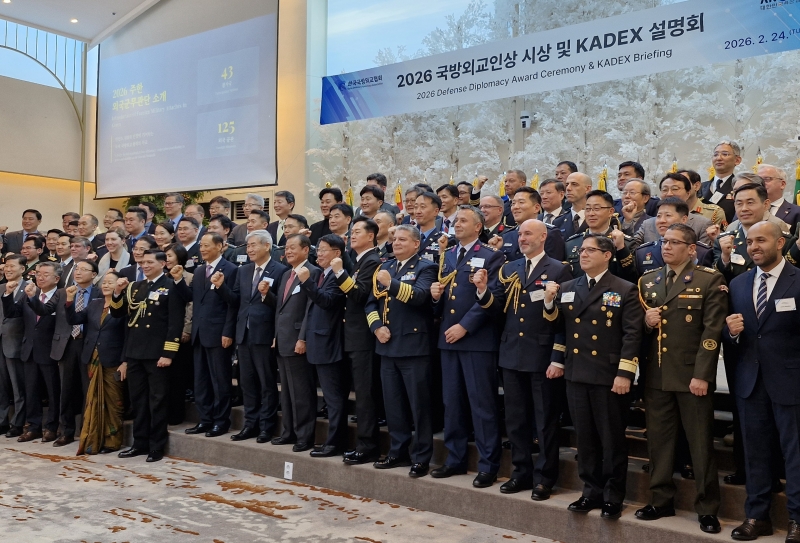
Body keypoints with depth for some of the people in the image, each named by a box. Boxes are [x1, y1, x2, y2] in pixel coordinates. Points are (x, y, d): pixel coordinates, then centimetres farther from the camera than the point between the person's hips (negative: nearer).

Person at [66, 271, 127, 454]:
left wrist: (125, 362, -15)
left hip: (113, 362, -5)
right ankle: (93, 440, 16)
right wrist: (70, 300, -10)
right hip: (93, 360, 5)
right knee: (94, 401, 10)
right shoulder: (94, 304, 11)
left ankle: (112, 441, 15)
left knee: (113, 402, 5)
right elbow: (73, 320, 5)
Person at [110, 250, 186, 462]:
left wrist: (168, 353, -17)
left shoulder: (171, 287, -6)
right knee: (138, 400, 13)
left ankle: (157, 446, 10)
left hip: (156, 353, -6)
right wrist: (118, 293, -3)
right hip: (134, 352, 6)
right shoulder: (134, 287, 15)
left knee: (157, 400, 2)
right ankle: (140, 443, 23)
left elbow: (176, 322, -12)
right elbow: (117, 313, 15)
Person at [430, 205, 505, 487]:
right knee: (452, 402, 12)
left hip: (478, 339, -6)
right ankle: (455, 459, 23)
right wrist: (436, 293, -4)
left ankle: (488, 465, 7)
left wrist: (465, 325, -17)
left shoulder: (491, 257, -3)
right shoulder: (446, 256, 16)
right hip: (448, 337, 7)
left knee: (482, 403, -2)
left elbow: (494, 297, -13)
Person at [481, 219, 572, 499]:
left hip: (543, 357, -5)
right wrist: (484, 291, -8)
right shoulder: (508, 269, 11)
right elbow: (500, 312, 9)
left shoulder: (558, 270, -5)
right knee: (515, 420, 13)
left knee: (545, 421, 5)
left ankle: (544, 477, 17)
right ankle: (522, 472, 26)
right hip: (512, 355, 5)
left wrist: (558, 359, -14)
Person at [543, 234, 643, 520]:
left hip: (609, 376, -4)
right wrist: (550, 303, -3)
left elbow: (632, 334, -9)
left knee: (612, 440, 5)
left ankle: (613, 496, 17)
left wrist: (625, 373, -16)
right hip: (576, 374, 5)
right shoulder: (567, 288, 11)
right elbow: (560, 327, 14)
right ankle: (592, 491, 25)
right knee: (585, 438, 12)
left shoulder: (625, 290, -3)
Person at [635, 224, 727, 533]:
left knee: (701, 444, 3)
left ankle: (707, 509, 15)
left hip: (692, 374, -5)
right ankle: (662, 501, 24)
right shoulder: (648, 281, 12)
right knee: (658, 441, 11)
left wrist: (701, 375, -16)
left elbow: (712, 331, -10)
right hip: (656, 376, 5)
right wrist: (646, 322, -5)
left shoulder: (710, 280, -4)